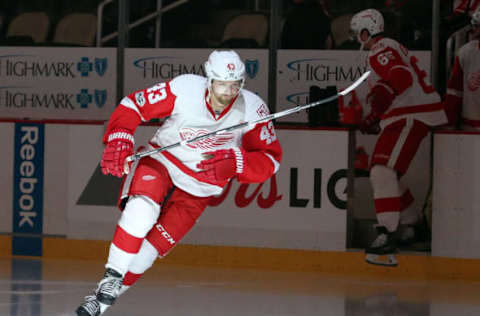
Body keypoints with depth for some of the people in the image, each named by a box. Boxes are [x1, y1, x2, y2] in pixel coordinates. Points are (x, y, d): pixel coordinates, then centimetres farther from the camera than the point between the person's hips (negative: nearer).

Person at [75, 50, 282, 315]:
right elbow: (132, 106, -12)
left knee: (153, 245, -11)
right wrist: (119, 142, -26)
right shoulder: (184, 90, -22)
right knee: (142, 209, -31)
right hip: (161, 162, -1)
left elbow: (270, 159, -9)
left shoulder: (253, 110, -17)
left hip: (198, 189, 1)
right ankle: (111, 277, -19)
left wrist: (234, 164, -26)